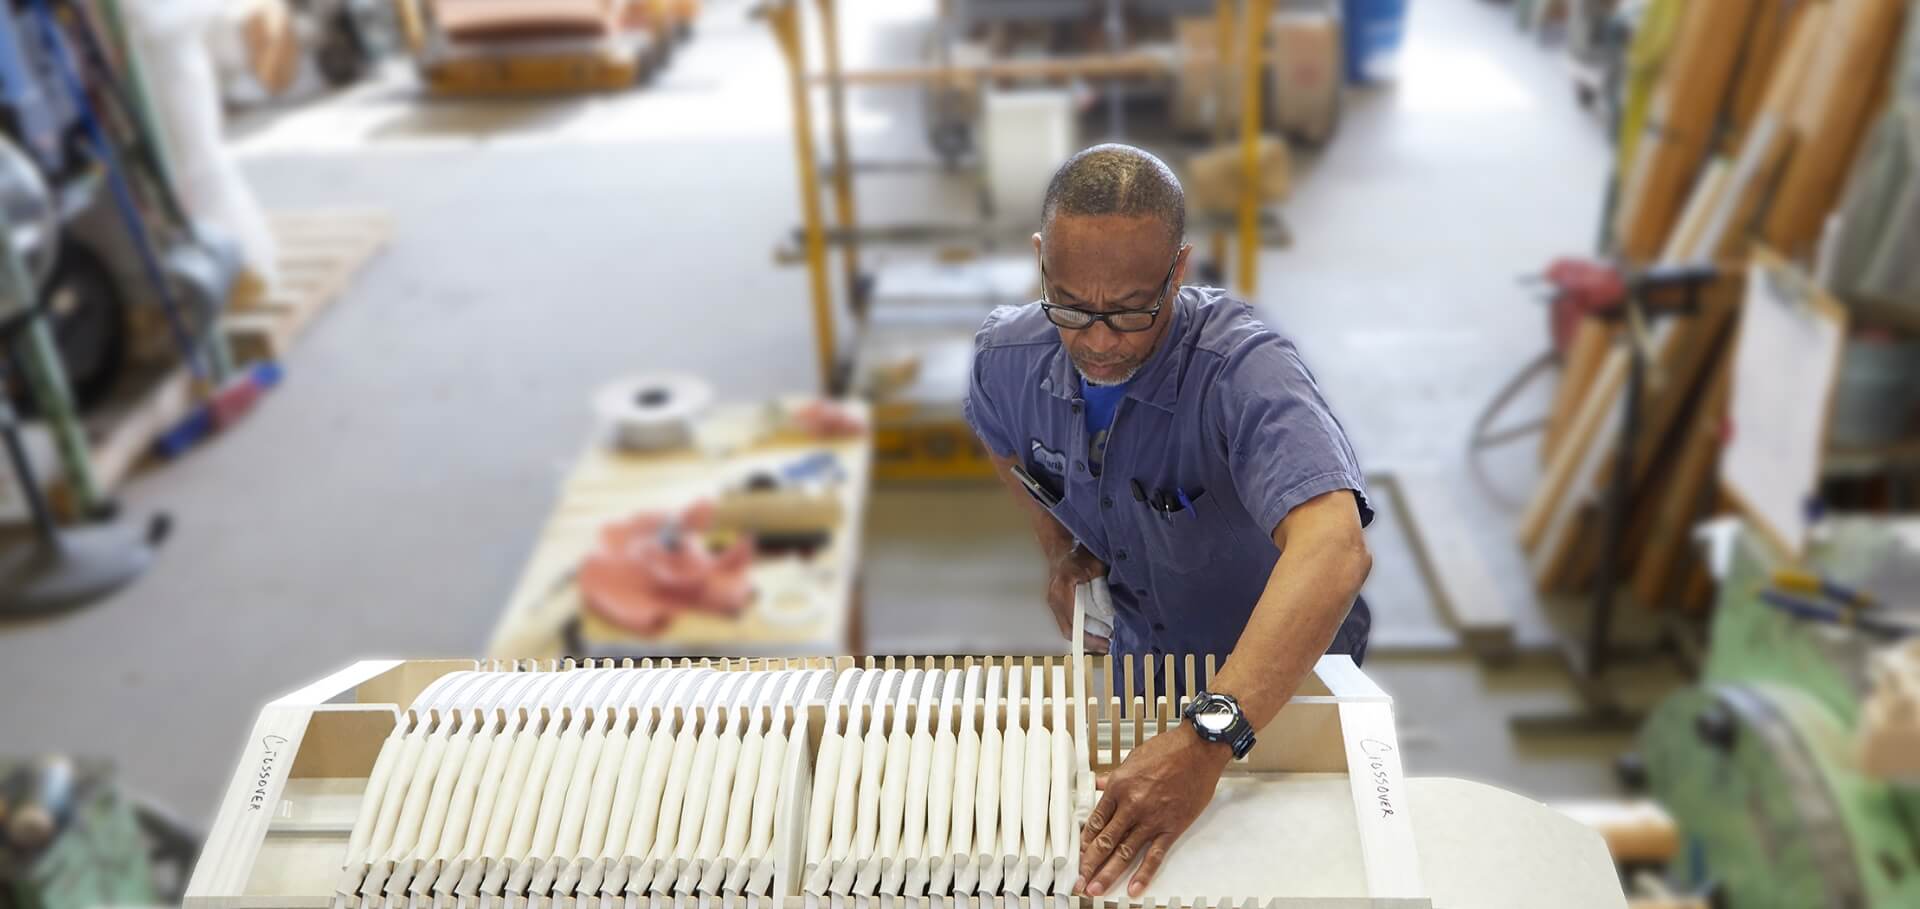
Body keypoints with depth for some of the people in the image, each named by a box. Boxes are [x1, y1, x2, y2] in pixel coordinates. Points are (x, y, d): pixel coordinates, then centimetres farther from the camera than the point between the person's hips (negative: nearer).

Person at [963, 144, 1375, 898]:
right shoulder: (1008, 355, -20)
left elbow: (1334, 549, -55)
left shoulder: (1246, 372, -38)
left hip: (1281, 668, -4)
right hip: (1138, 648, 5)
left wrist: (1206, 739, -64)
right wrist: (1057, 542, -4)